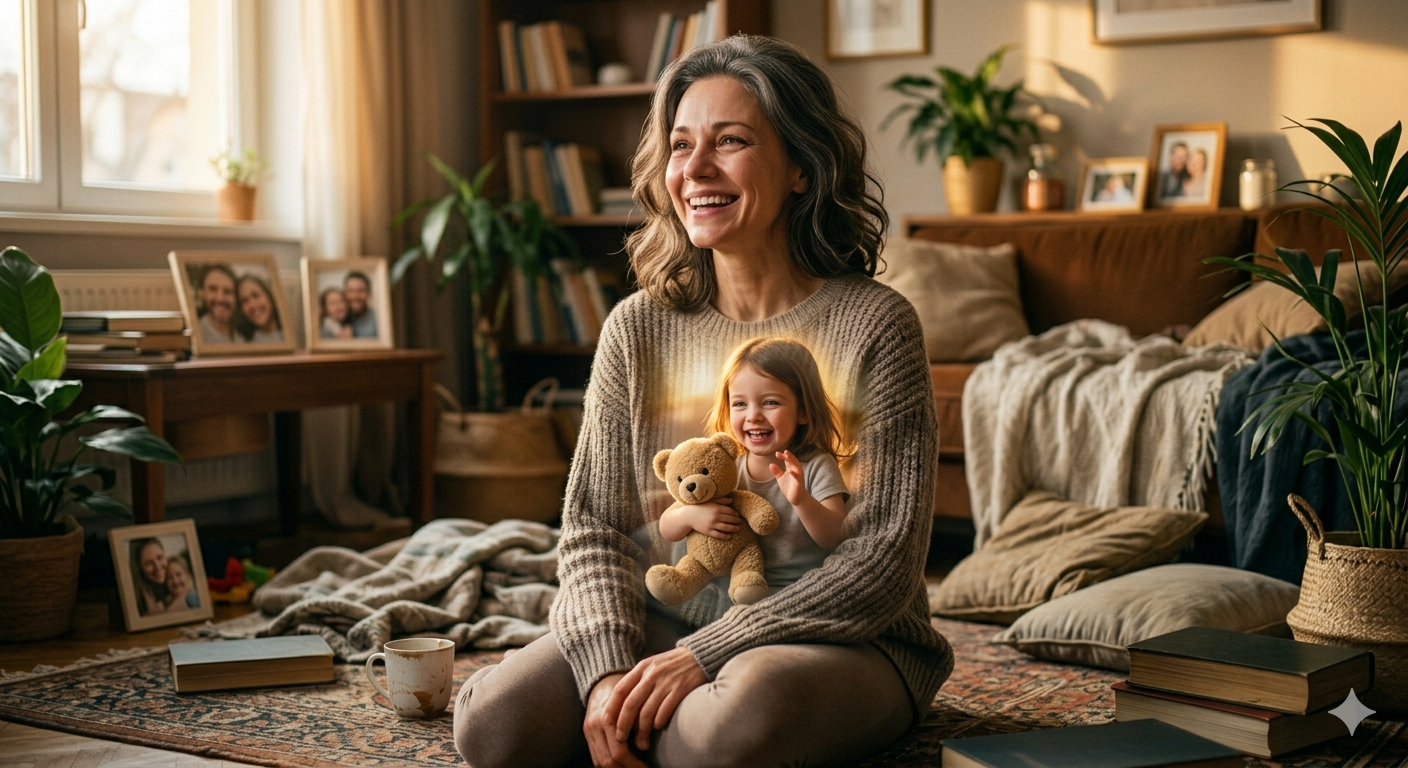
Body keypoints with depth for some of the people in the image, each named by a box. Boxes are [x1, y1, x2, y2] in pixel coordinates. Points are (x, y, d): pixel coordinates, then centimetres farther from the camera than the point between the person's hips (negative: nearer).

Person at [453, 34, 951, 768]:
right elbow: (593, 527, 3)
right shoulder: (638, 328, 3)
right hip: (663, 625, 3)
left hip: (836, 636, -3)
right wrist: (607, 669, -18)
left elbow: (886, 558, -12)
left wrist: (706, 653, -21)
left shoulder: (874, 326, -8)